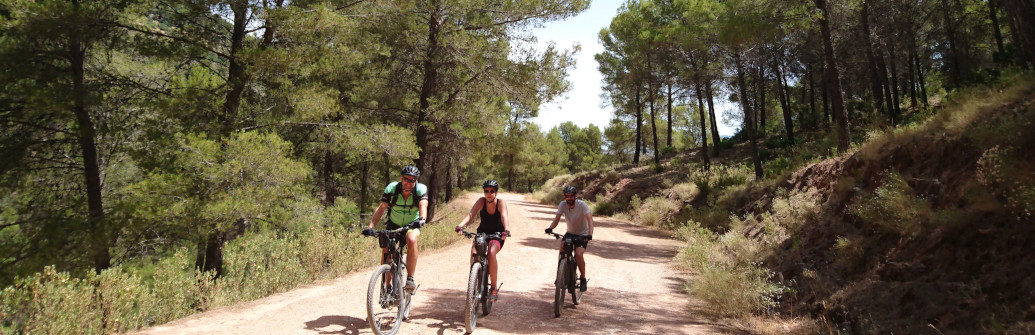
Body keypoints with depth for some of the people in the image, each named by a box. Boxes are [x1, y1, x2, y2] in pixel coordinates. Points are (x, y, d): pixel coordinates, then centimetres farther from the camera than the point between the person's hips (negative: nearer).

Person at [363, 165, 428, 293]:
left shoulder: (421, 189, -21)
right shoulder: (392, 188, -19)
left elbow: (423, 206, -36)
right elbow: (381, 208, -24)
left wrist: (421, 219, -57)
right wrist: (371, 226, -36)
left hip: (412, 225, -2)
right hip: (393, 225, 2)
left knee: (412, 240, -33)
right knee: (385, 250, -14)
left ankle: (410, 279, -26)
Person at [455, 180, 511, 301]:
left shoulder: (500, 203, -17)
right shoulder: (481, 201, -12)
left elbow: (504, 217, -33)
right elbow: (471, 214, -25)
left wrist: (506, 230, -53)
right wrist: (460, 225, -43)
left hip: (497, 235, -2)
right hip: (482, 232, 2)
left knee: (491, 252, -32)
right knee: (474, 252, -27)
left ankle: (494, 288, -20)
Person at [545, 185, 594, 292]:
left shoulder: (582, 205, -24)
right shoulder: (563, 204, -14)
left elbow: (590, 220, -33)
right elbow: (557, 218, -18)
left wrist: (590, 234, -49)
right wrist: (550, 228, -39)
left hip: (583, 234, -3)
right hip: (570, 232, 4)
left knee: (578, 254, -25)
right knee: (562, 247, -24)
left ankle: (583, 278, -2)